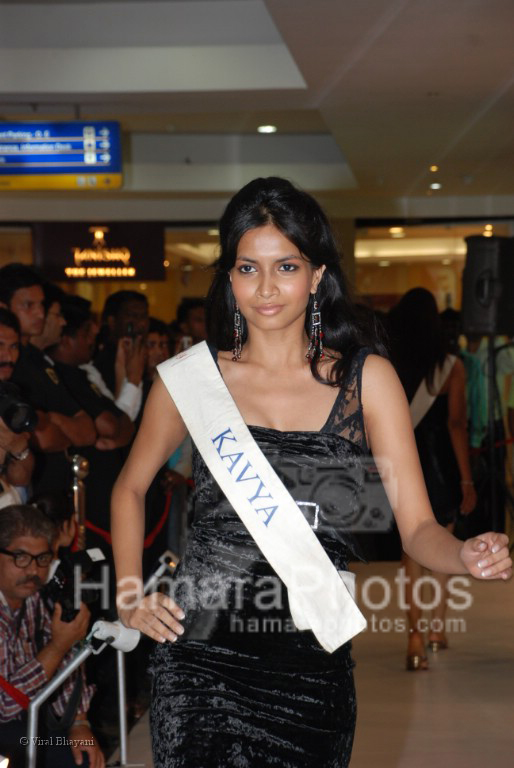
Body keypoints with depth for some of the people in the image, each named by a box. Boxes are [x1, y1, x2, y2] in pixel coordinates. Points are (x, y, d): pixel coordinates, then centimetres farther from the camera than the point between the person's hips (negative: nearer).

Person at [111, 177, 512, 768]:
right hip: (200, 655, 0)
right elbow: (130, 488, 16)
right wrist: (129, 598, 6)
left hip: (313, 666, 1)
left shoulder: (367, 378, 0)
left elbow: (417, 527, -3)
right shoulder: (191, 377, 0)